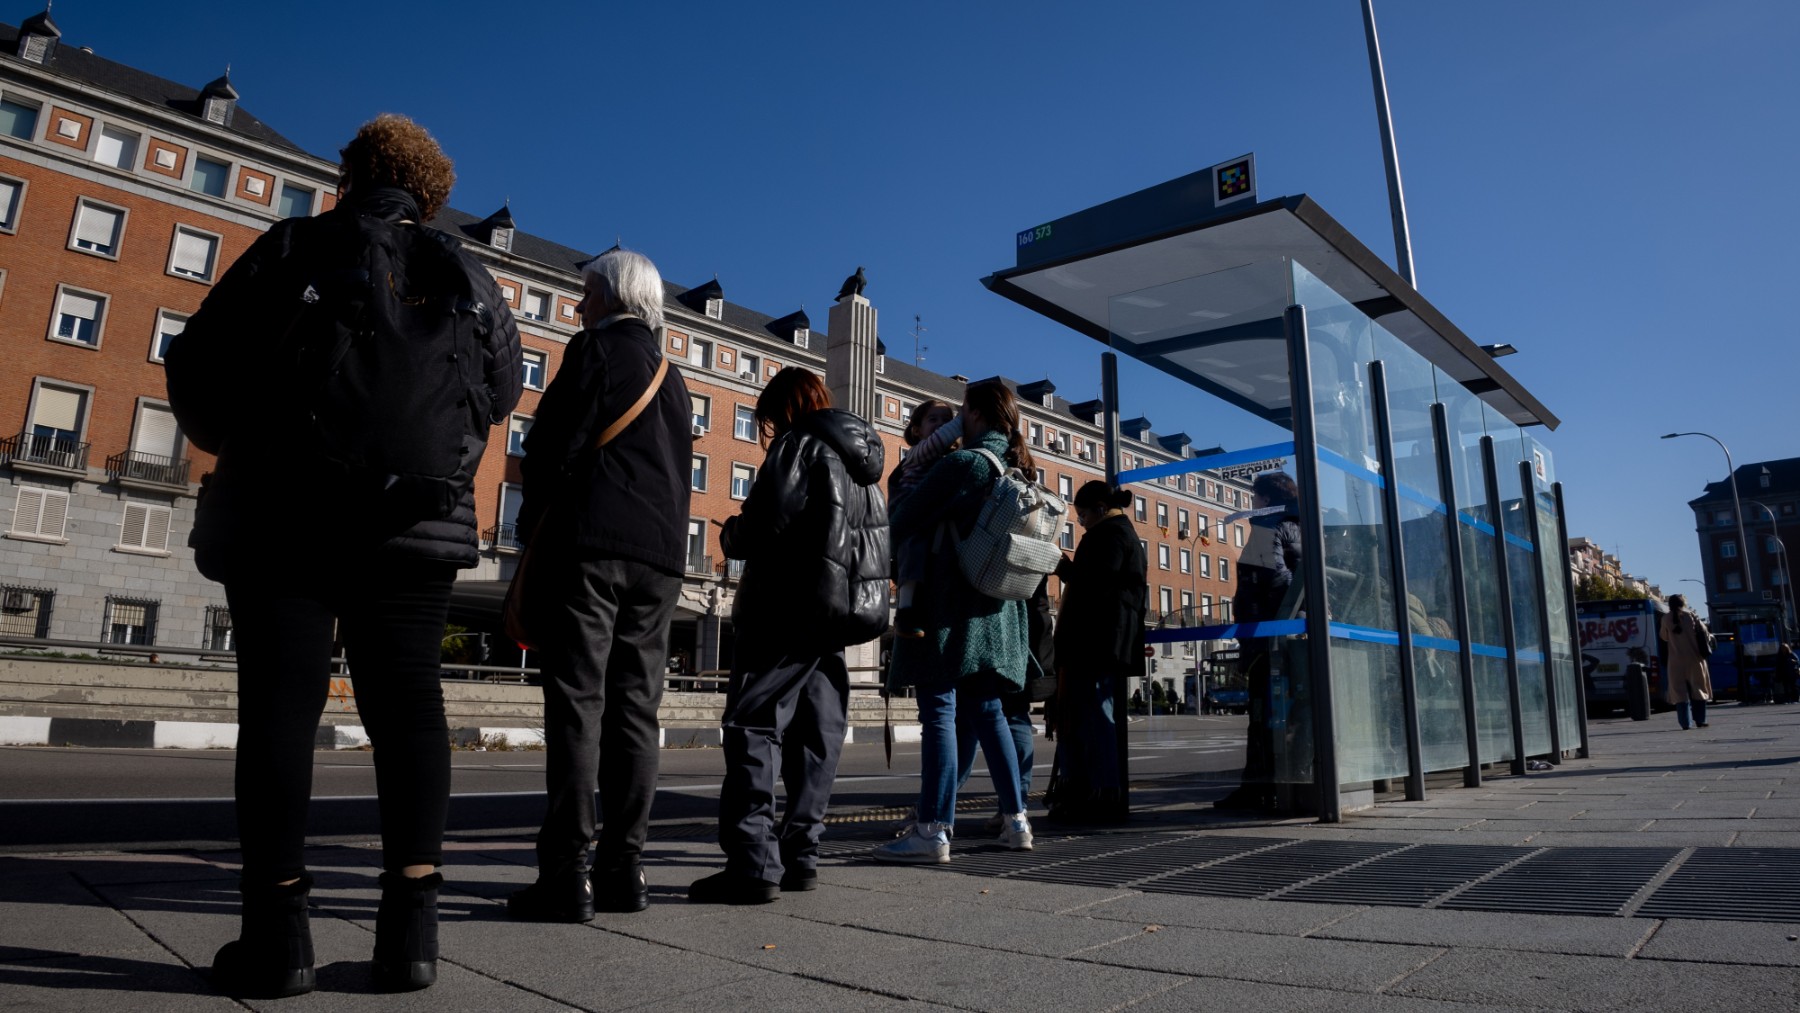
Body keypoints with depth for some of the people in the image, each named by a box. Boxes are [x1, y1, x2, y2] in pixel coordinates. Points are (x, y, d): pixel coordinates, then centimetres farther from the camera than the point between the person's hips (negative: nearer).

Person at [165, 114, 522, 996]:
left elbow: (196, 367, 3)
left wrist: (231, 443, 22)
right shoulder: (465, 278, 10)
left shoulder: (289, 248, 5)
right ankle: (411, 923, -1)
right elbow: (500, 394, 13)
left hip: (280, 514, -1)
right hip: (414, 522, 2)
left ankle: (277, 931, 0)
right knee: (406, 700, 3)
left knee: (279, 700, 2)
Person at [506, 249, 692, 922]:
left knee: (577, 704, -6)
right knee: (634, 709, 6)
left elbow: (552, 445, -8)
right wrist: (660, 543, 17)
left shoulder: (597, 348, 1)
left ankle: (567, 874, -6)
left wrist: (534, 523, 3)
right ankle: (623, 870, 8)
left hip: (591, 545, -7)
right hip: (659, 559, 7)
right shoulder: (673, 378, 22)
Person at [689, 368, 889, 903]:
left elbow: (766, 523, -17)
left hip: (793, 606, -9)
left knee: (754, 725, -9)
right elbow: (879, 532, 20)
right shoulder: (861, 455, 20)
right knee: (816, 733, 8)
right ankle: (800, 855, 12)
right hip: (843, 609, 9)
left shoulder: (798, 445, -5)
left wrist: (730, 533, 6)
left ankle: (753, 864, -13)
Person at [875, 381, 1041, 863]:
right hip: (998, 609, 8)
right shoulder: (1018, 470, 11)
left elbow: (904, 523, -10)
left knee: (939, 711, -6)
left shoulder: (962, 463, -13)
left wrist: (893, 506, 10)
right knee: (987, 711, 15)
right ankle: (1016, 821, 20)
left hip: (950, 607, -8)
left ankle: (933, 831, -5)